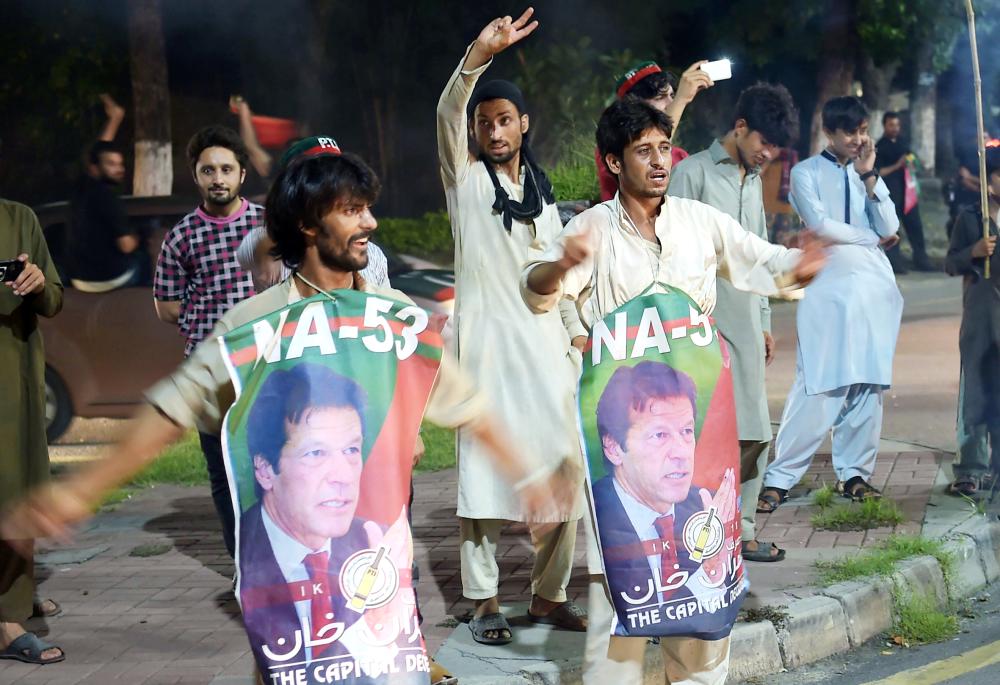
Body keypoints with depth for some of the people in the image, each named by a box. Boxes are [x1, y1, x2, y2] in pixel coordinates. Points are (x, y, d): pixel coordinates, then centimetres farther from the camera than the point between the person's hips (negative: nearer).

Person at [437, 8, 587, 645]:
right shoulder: (466, 179, 2)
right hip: (487, 342, -4)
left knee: (560, 470, 2)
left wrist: (577, 334, 11)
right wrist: (480, 55, -33)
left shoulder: (541, 190, 17)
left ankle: (550, 594, 14)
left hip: (545, 345, 5)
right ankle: (486, 602, 2)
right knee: (484, 471, -5)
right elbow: (446, 114, -17)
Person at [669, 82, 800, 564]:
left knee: (754, 433, 6)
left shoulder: (754, 180, 18)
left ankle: (739, 529, 14)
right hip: (706, 323, -8)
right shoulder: (693, 173, -6)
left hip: (745, 323, 8)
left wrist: (764, 322, 20)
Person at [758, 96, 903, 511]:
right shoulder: (806, 173, 4)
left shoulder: (866, 174, 17)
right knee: (818, 387, -11)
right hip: (830, 288, -5)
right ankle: (779, 477, -7)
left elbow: (890, 228, 4)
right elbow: (820, 224, -10)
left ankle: (853, 473, 10)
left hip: (875, 287, 5)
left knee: (868, 384, 2)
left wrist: (869, 174, 0)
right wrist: (872, 237, 0)